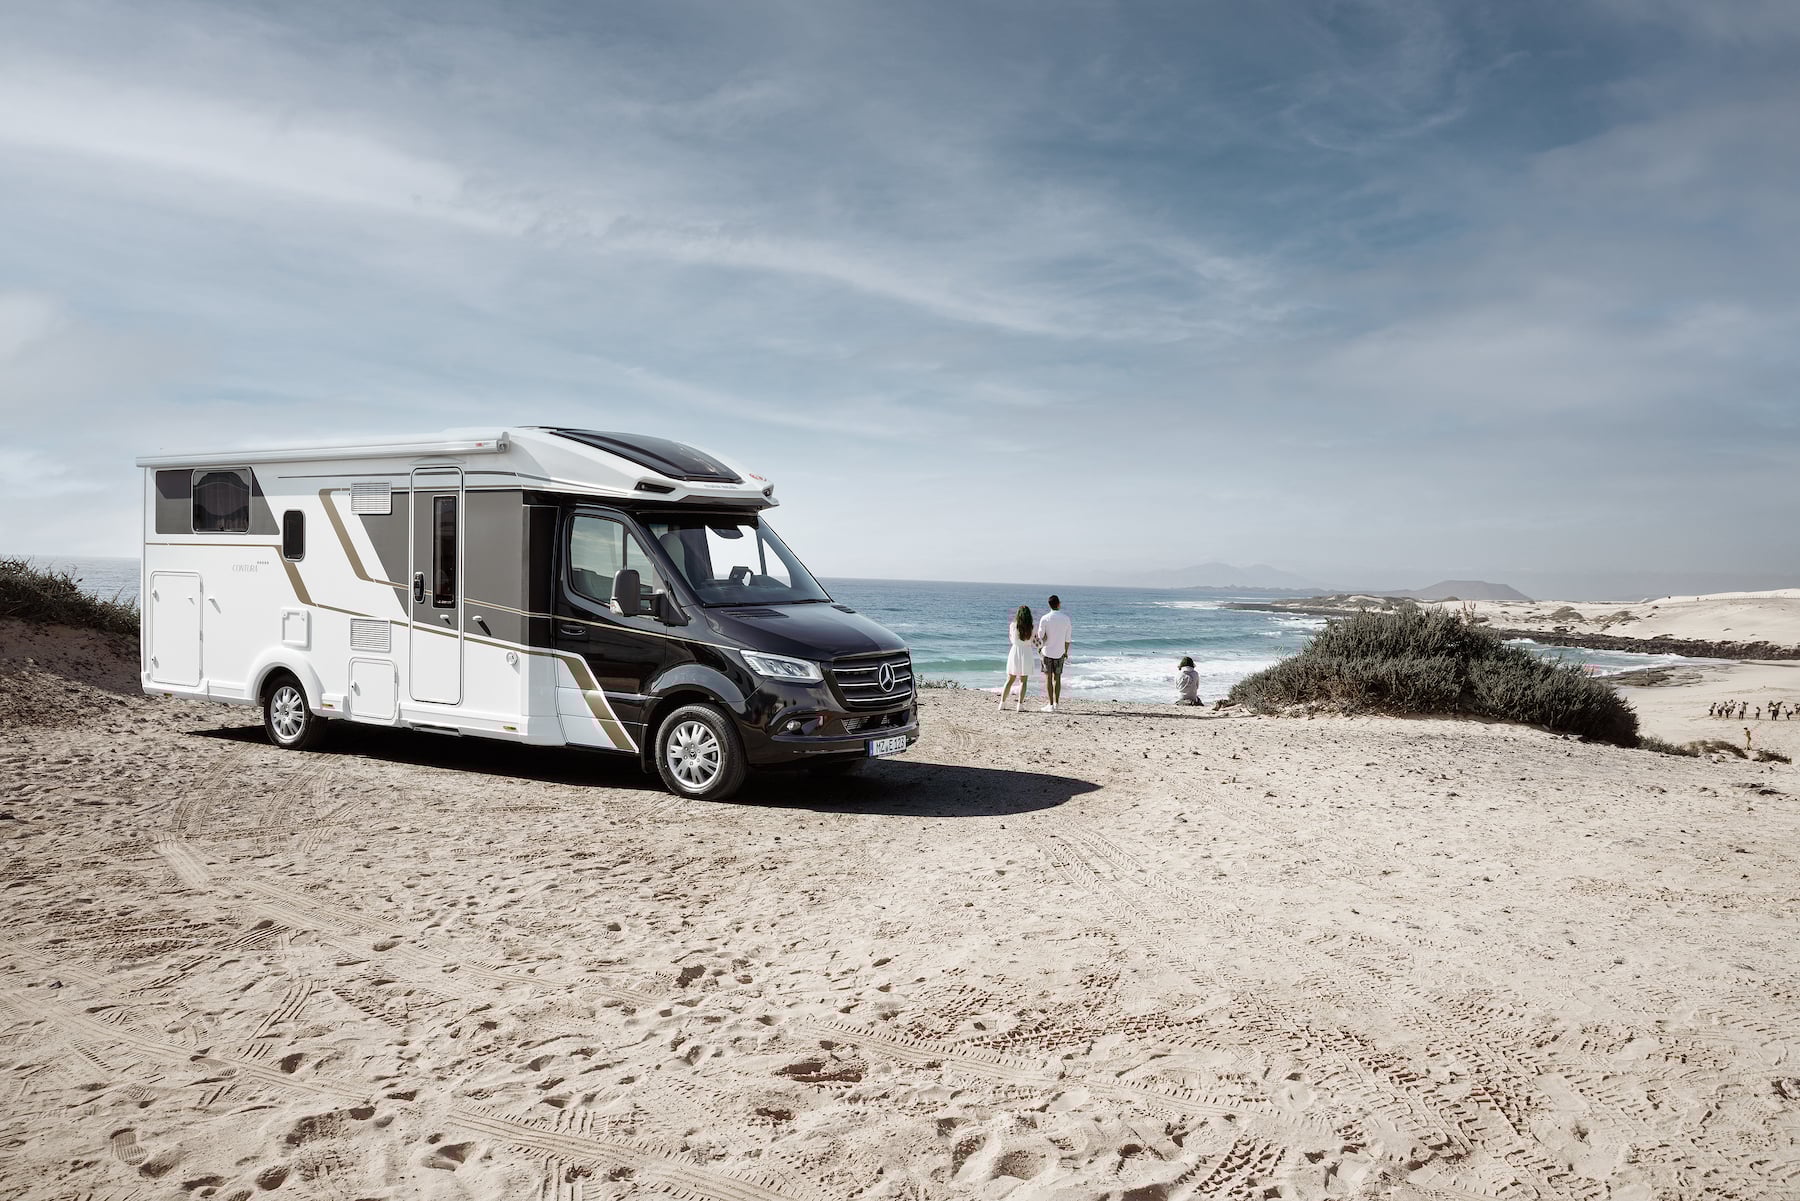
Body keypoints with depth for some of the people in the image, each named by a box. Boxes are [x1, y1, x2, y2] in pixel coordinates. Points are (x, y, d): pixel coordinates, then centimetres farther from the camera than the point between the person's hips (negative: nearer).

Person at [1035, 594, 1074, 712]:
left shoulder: (1045, 618, -10)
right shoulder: (1066, 618, -2)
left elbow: (1041, 636, -8)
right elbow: (1068, 638, 2)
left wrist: (1040, 647, 11)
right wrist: (1066, 652, 14)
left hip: (1047, 651, -2)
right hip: (1060, 652, 2)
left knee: (1048, 677, 2)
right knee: (1057, 678, 11)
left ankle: (1051, 705, -1)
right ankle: (1056, 704, 8)